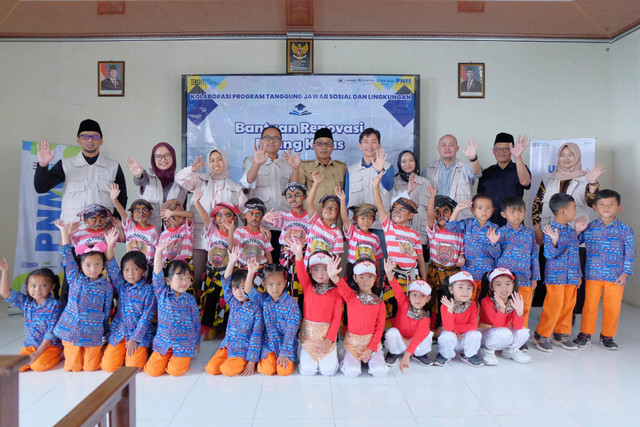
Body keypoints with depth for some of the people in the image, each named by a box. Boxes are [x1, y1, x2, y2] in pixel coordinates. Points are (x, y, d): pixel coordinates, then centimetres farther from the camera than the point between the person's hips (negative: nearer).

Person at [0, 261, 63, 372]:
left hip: (51, 345, -5)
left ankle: (57, 355, 2)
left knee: (39, 366, -25)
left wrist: (38, 352, -19)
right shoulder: (26, 302, 1)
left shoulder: (55, 306, -15)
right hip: (30, 345, 5)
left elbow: (51, 332, -16)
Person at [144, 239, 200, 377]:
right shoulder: (162, 294, -2)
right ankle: (166, 357, 22)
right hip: (164, 342, 1)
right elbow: (157, 275, -15)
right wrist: (159, 252, -28)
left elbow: (196, 321, 9)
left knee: (175, 370, -15)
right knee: (152, 370, -6)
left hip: (184, 343, -1)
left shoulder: (190, 299, 0)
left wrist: (197, 342, 15)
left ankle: (183, 358, 17)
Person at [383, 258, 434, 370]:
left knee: (428, 333, -26)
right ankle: (394, 353, 0)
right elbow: (396, 288, -32)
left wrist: (406, 355, -42)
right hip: (398, 342, -1)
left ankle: (420, 354, 5)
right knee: (392, 332, -33)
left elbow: (418, 336, -29)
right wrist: (389, 272, -52)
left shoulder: (425, 317, -17)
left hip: (415, 345, 1)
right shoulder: (404, 303, -16)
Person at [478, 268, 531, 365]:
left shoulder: (514, 302, -10)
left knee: (523, 332, -20)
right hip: (487, 334, -5)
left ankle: (511, 350, 9)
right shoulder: (486, 301, -22)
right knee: (505, 333, -33)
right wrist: (502, 309, -45)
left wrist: (519, 311, -37)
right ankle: (487, 350, -7)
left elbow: (518, 327, -19)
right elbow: (498, 325, -28)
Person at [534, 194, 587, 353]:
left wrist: (577, 232, 19)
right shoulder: (551, 230, -15)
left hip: (571, 276, 8)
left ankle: (561, 334, 27)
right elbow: (549, 255, -19)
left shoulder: (570, 230, 9)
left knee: (568, 305, 12)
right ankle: (541, 335, 11)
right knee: (554, 306, -4)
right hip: (555, 276, -8)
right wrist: (554, 241, -35)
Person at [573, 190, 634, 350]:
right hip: (593, 275, 0)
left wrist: (625, 273, -5)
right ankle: (585, 334, 21)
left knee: (613, 307, 7)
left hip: (615, 276, 0)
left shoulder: (625, 230, 1)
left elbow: (629, 253, 1)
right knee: (590, 305, 6)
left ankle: (607, 336, 25)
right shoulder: (588, 228, 2)